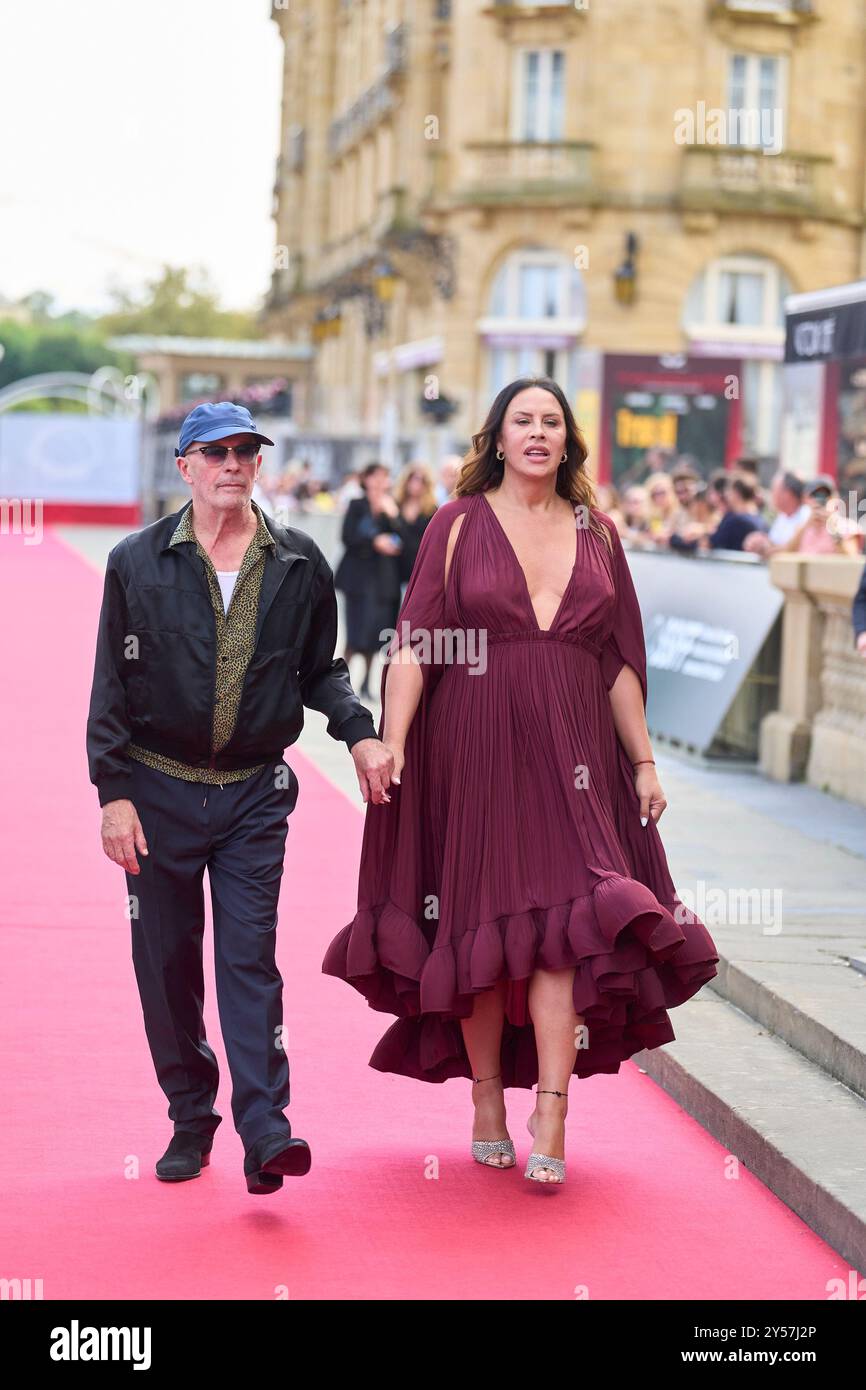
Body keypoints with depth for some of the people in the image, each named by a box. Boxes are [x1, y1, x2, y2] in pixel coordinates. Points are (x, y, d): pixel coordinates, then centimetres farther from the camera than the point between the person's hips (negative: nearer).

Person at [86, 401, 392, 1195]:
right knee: (167, 964, 7)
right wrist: (113, 790, -5)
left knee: (250, 958, -7)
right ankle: (191, 1120, 20)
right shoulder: (138, 563, 1)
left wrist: (359, 732, -6)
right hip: (160, 791, 1)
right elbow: (112, 684, 2)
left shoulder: (300, 564, 3)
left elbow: (319, 669, 12)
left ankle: (265, 1129, -11)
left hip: (255, 793, 0)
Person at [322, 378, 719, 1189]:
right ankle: (487, 1105, 20)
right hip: (476, 750, -1)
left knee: (564, 924, -11)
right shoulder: (460, 523, 2)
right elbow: (415, 642, -3)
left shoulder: (595, 532, 10)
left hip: (570, 756, 1)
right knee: (479, 931, 6)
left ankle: (550, 1122, -12)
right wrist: (391, 744, -14)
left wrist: (643, 760, 10)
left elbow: (621, 660, 13)